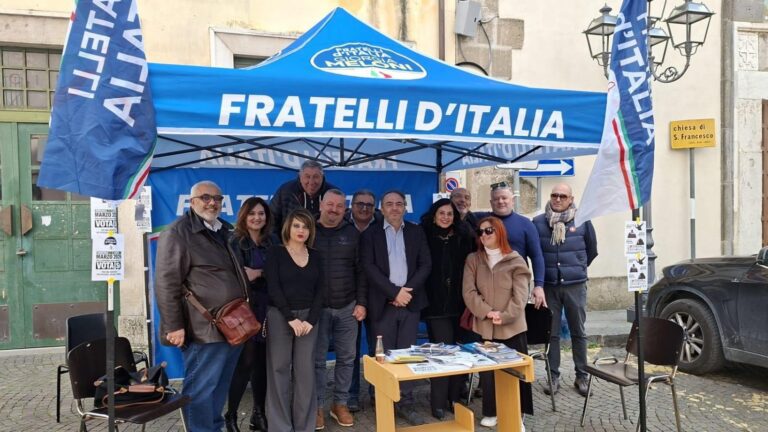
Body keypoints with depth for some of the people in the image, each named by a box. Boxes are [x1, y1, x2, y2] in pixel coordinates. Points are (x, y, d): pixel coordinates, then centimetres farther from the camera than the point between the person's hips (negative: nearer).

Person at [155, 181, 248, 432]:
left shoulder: (225, 231, 18)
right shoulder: (178, 233, -8)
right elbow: (167, 284, -15)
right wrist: (174, 326, -18)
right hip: (204, 328, -8)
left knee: (220, 386, 18)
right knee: (201, 388, 0)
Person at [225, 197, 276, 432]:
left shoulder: (272, 241, 11)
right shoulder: (236, 242, -1)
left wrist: (259, 273, -13)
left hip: (268, 308, 4)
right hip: (246, 307, -4)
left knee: (263, 362, 8)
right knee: (246, 362, -6)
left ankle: (259, 413, 22)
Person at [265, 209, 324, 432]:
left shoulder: (315, 256, 9)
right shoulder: (275, 252, -1)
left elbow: (319, 290, 5)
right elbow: (273, 288, -9)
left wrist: (311, 320, -8)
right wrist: (291, 318, -14)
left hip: (308, 317, 3)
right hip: (280, 316, -3)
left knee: (306, 370, 3)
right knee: (279, 369, 1)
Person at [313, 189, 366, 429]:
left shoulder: (352, 234, 5)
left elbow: (361, 271, 5)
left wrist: (361, 302, -1)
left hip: (348, 307, 2)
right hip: (317, 307, -2)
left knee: (346, 357, 9)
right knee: (317, 359, 6)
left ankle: (340, 403, 25)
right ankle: (317, 406, 21)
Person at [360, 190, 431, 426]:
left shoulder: (416, 232, 9)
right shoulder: (370, 234, 3)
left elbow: (425, 264, 3)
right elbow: (368, 267, -7)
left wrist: (408, 290, -10)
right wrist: (394, 292, -13)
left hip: (410, 301, 2)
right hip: (384, 304, -2)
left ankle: (406, 403, 15)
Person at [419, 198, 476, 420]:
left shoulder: (464, 237, 5)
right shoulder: (425, 237, -2)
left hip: (460, 302, 3)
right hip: (436, 304, -3)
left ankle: (456, 398, 21)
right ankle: (439, 402, 6)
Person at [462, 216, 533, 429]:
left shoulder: (515, 260, 0)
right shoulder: (473, 260, 5)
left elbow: (520, 295, -6)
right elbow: (469, 292, -3)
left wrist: (505, 316, -15)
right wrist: (487, 312, -14)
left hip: (512, 327, -1)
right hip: (484, 327, 1)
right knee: (487, 370, 6)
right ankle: (490, 412, 22)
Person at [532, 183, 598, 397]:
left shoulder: (582, 221, -2)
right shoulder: (538, 222, -1)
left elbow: (592, 250, 12)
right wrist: (538, 283, 7)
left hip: (575, 285, 0)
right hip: (549, 286, 0)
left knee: (578, 332, 10)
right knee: (551, 333, 7)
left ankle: (582, 376, 22)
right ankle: (553, 376, 18)